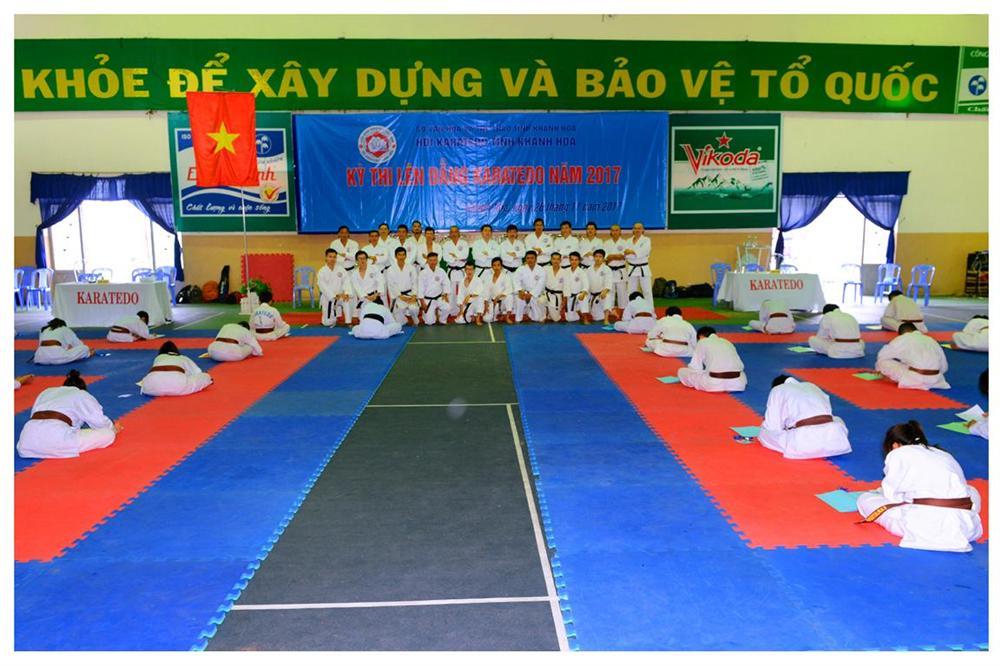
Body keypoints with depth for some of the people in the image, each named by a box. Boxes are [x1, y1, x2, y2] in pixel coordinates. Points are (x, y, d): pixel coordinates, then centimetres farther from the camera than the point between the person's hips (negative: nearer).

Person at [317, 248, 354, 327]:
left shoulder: (341, 269, -4)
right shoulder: (321, 272, -11)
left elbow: (346, 282, -13)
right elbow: (324, 287, -18)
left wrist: (346, 293, -32)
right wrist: (335, 296, -29)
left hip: (339, 296, 1)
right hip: (327, 298, -1)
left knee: (347, 300, -33)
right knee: (328, 323, -2)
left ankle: (348, 322, -22)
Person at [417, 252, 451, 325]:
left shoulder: (441, 271, -4)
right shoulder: (423, 273, -13)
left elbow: (446, 283, 3)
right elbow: (420, 288, -11)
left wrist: (445, 294, -12)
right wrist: (422, 302, -12)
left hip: (439, 297, 3)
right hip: (427, 299, -3)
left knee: (447, 308, -27)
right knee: (430, 322, -8)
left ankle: (442, 320, 5)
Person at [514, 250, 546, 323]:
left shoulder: (541, 270, -6)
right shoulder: (521, 269, 0)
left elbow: (540, 285, -15)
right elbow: (516, 280, -13)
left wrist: (531, 294, -27)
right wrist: (520, 291, -31)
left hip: (537, 294, 0)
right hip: (525, 293, 0)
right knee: (519, 299, -31)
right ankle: (518, 319, -18)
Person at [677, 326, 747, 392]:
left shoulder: (702, 343, 8)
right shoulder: (727, 342, 23)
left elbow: (695, 368, 3)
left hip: (714, 384, -5)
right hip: (737, 383, 6)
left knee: (681, 371, 13)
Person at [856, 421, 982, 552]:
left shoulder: (898, 453, 9)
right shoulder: (944, 454, 26)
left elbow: (891, 495, 6)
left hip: (927, 526, -6)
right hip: (965, 527, 6)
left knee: (864, 499, 12)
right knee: (971, 491, 40)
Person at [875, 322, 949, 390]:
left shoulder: (902, 339, 2)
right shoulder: (931, 339, 16)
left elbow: (882, 356, 11)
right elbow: (944, 367, 20)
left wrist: (879, 370, 30)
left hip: (916, 379, -6)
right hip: (935, 379, 6)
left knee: (883, 362, 2)